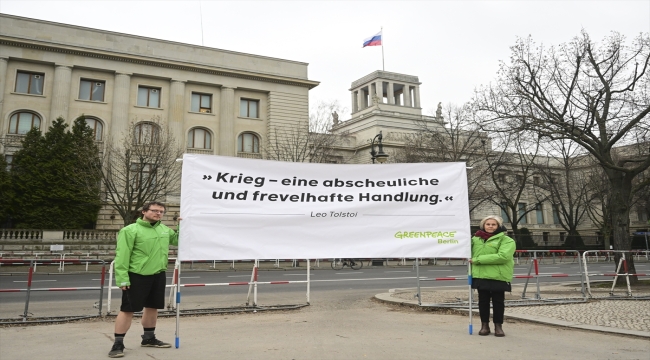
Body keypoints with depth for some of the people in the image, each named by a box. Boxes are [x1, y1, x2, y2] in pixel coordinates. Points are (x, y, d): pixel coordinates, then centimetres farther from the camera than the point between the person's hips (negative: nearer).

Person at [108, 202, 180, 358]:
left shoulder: (165, 229, 10)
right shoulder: (130, 230, -11)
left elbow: (177, 240, 24)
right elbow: (122, 256, -14)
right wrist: (122, 278, -19)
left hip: (158, 275, 7)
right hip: (137, 276, -7)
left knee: (152, 307, 16)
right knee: (127, 310, -3)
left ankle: (149, 338, 32)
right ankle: (118, 344, 8)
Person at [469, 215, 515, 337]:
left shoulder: (506, 240, -5)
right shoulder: (475, 239, 12)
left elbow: (503, 256, -19)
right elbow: (471, 254, 25)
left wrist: (478, 259, -20)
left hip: (498, 276, -4)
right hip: (480, 275, 4)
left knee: (498, 301, 5)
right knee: (483, 300, 9)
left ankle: (498, 326, 19)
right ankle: (484, 325, 21)